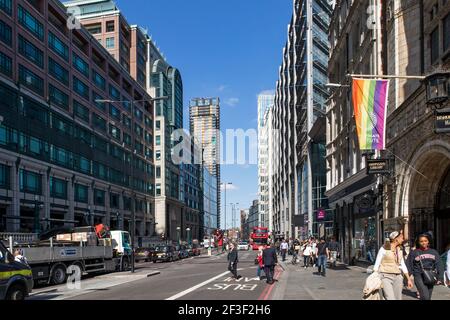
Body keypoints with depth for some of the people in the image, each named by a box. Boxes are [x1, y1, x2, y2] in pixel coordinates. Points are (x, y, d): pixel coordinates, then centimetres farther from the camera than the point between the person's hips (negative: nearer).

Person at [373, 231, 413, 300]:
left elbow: (403, 266, 17)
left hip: (397, 277, 6)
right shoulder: (384, 249, -8)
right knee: (390, 298, -19)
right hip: (386, 277, -6)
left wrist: (409, 279, 14)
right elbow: (377, 264, -7)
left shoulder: (399, 250, 10)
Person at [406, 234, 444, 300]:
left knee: (428, 298, 9)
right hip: (419, 277, -4)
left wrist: (440, 277, -3)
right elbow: (409, 266, 4)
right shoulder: (414, 253, 2)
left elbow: (439, 265, 8)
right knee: (425, 297, -17)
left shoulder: (434, 252, 11)